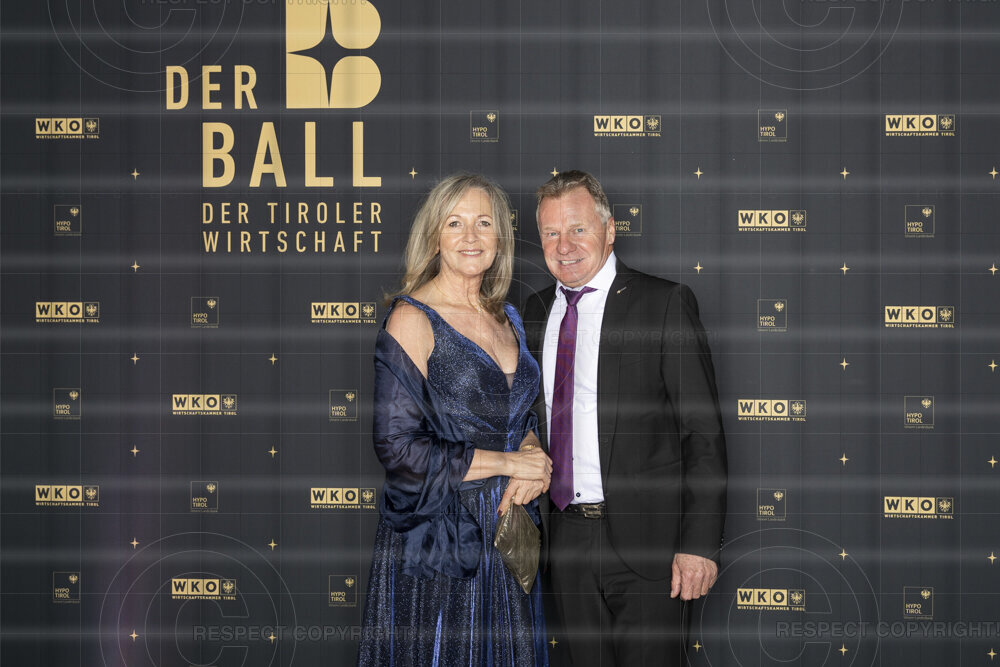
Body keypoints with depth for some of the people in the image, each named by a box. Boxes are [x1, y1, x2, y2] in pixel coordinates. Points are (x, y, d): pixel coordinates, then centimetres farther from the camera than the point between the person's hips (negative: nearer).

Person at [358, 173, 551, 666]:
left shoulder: (507, 320, 10)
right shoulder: (412, 320, -11)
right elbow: (399, 447, -17)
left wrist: (532, 456, -4)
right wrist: (508, 462, -13)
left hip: (506, 530, 6)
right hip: (437, 539, -6)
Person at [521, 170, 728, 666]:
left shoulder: (665, 304, -5)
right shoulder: (535, 312, 12)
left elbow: (703, 431, -9)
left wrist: (700, 542, -15)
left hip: (644, 537, -5)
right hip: (565, 537, 5)